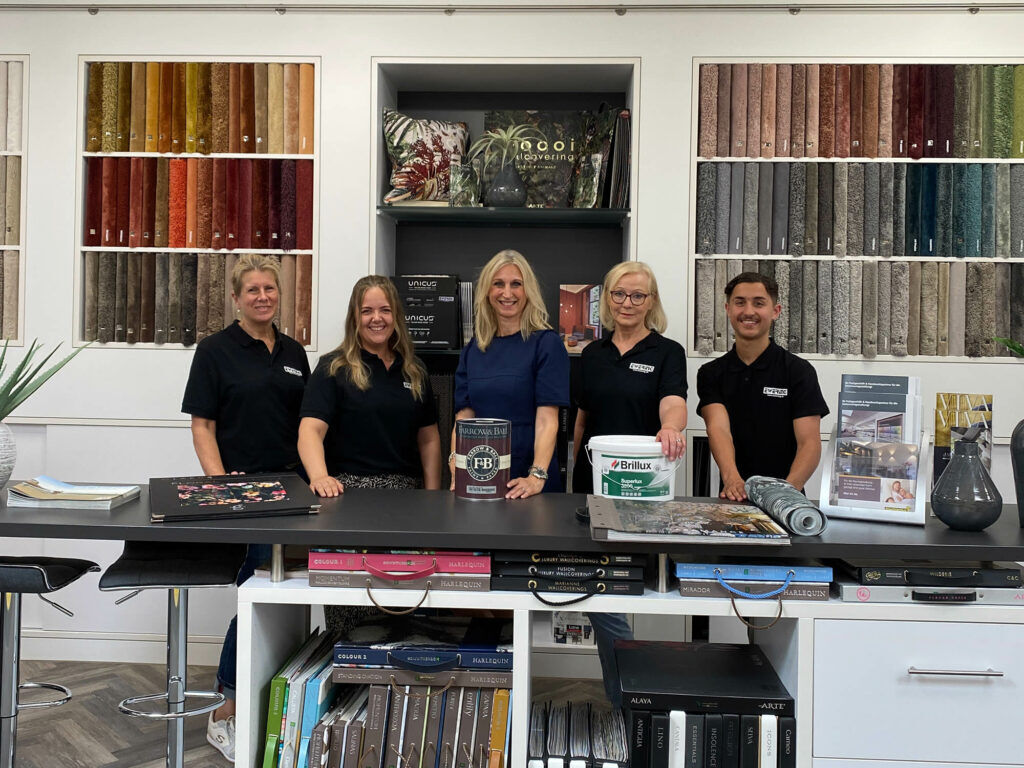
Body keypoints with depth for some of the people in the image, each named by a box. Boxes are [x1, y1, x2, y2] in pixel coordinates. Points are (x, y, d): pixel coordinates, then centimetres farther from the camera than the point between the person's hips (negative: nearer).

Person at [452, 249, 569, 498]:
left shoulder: (546, 343, -5)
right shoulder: (473, 350, 9)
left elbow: (547, 419, -13)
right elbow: (464, 415, 5)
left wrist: (537, 476, -24)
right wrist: (456, 459, -11)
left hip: (525, 481, -4)